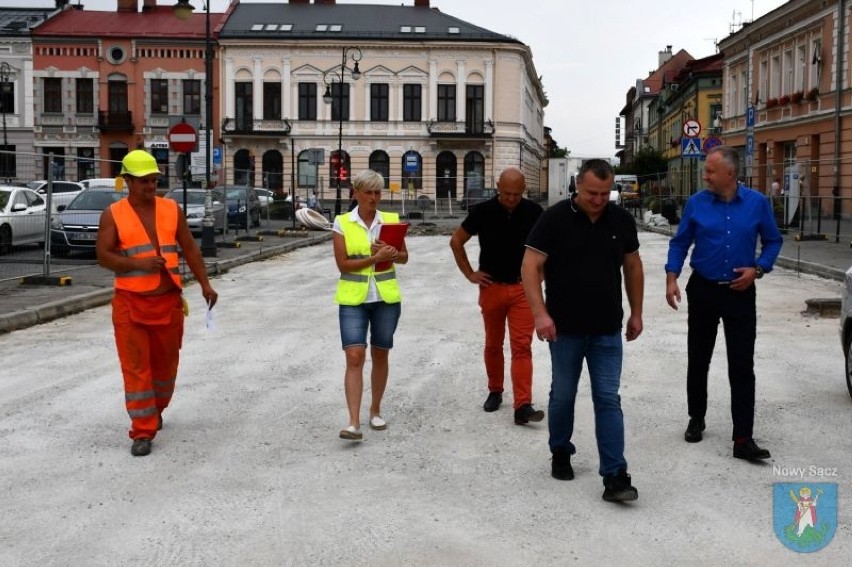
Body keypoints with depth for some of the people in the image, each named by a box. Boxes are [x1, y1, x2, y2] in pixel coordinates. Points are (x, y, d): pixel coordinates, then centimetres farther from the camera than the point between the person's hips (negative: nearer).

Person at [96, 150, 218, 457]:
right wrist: (139, 263, -22)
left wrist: (204, 284, 2)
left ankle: (155, 411, 37)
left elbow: (190, 249, 9)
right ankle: (142, 431, 1)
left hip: (168, 301, 3)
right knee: (136, 367, -3)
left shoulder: (171, 209, 5)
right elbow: (103, 256, -7)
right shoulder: (113, 215, -3)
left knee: (165, 362, 14)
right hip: (130, 303, -3)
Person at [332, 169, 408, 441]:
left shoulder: (392, 220, 3)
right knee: (355, 357, -11)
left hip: (386, 298, 3)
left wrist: (391, 253, -13)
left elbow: (404, 257, 9)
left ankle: (375, 411, 29)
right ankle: (354, 423, -12)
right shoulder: (342, 223, -3)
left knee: (380, 355, 12)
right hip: (353, 299, -2)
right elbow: (343, 264, -9)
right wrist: (375, 258, -19)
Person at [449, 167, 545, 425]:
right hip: (492, 287, 1)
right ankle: (495, 391, 31)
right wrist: (469, 273, 1)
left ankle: (523, 405, -10)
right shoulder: (482, 211, -8)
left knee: (522, 347, -7)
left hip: (523, 289, 0)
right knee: (493, 344, 13)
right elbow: (456, 241, 4)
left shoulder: (534, 212, -6)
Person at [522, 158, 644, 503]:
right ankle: (561, 453, 33)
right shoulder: (555, 218, -9)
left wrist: (636, 313, 12)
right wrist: (540, 314, -20)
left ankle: (615, 476, 0)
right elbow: (531, 266, -11)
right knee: (563, 395, 11)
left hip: (608, 330, 2)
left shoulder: (621, 220, 2)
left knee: (608, 400, 0)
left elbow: (633, 267, 13)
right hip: (565, 328, -2)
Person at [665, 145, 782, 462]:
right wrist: (671, 278, -8)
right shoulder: (696, 204, -3)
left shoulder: (757, 203, -3)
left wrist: (757, 269, -10)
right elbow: (680, 243, 4)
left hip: (740, 293, -1)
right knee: (698, 361, 11)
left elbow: (773, 241, 7)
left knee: (742, 367, -3)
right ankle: (696, 419, 31)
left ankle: (743, 439, -3)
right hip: (703, 290, 1)